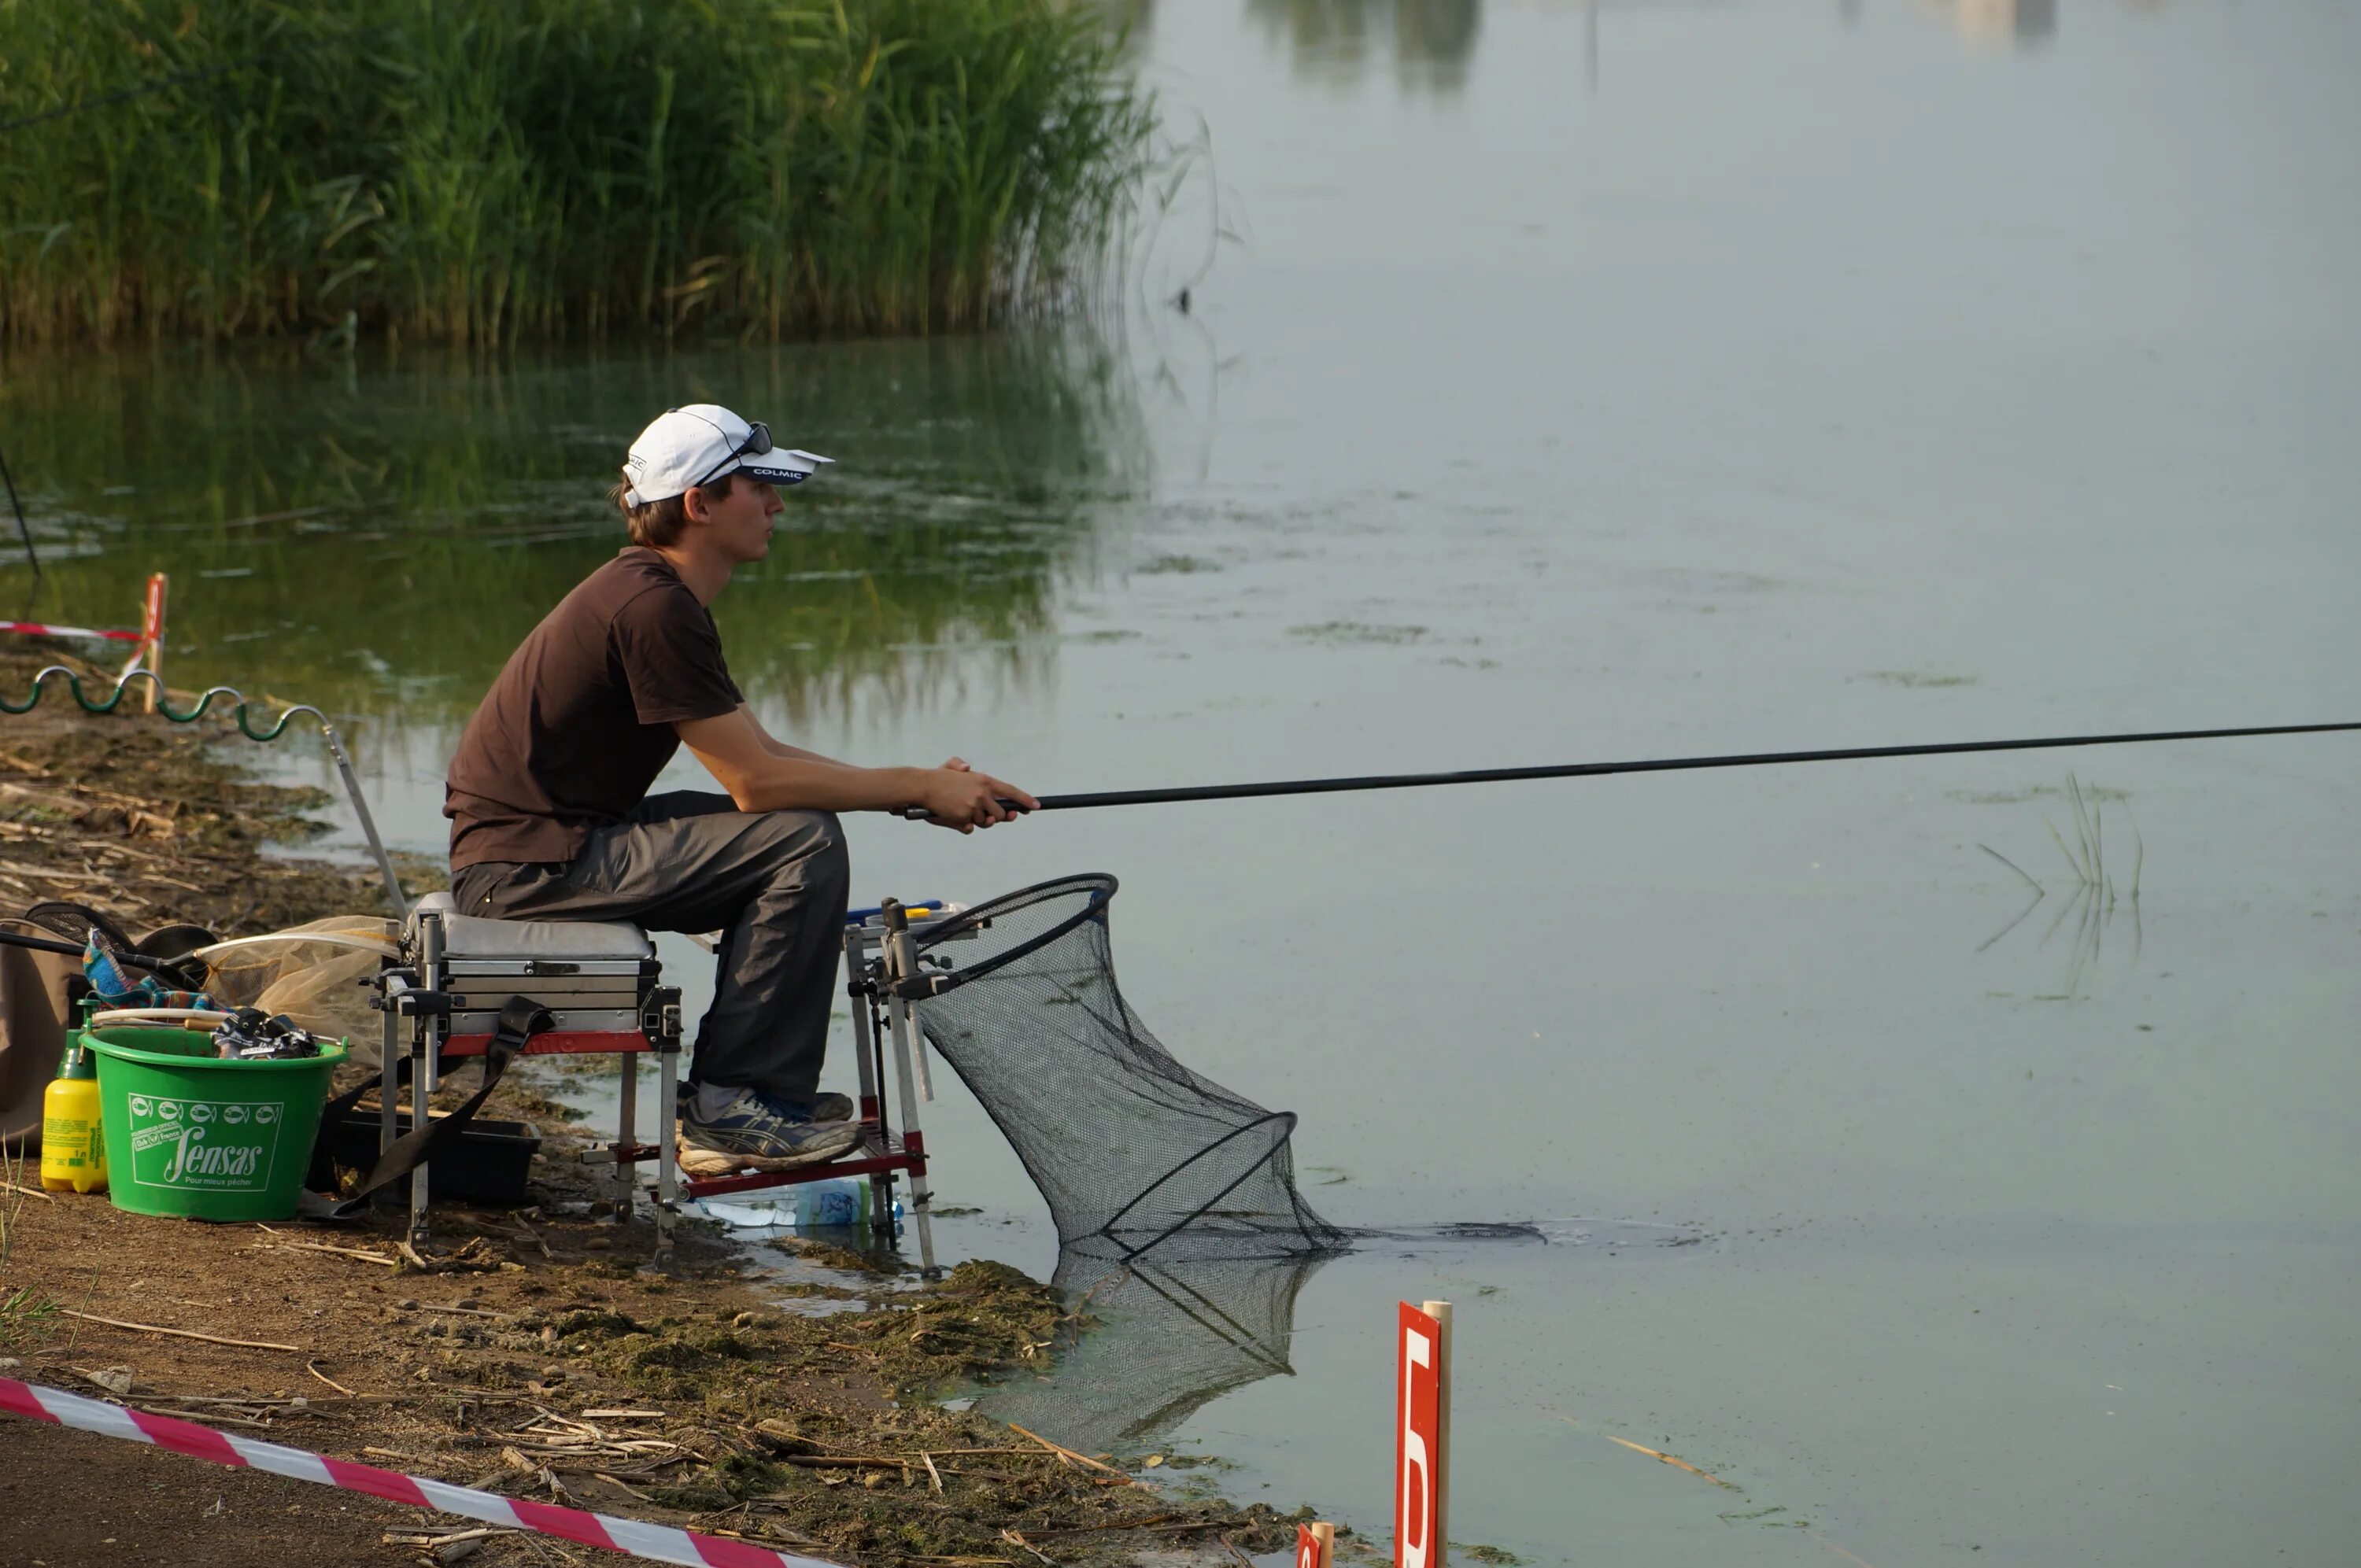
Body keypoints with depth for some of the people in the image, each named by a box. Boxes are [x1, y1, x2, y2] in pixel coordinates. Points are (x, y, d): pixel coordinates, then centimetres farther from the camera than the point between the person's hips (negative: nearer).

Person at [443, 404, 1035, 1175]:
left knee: (795, 829, 18)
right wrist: (919, 790, -10)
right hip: (527, 866, -11)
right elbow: (757, 781, -19)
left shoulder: (651, 594, 14)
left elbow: (764, 756, 15)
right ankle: (733, 1105, -9)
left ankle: (722, 1102, 17)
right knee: (803, 841, -16)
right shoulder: (652, 609, -19)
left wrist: (917, 789, 6)